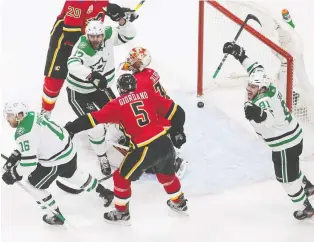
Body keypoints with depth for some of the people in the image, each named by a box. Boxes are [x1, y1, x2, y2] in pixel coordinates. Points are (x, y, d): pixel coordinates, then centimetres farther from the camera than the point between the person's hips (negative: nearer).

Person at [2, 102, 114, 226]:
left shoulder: (23, 133, -27)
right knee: (72, 174, 35)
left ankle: (57, 216, 24)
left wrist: (14, 174, -14)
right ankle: (104, 193, 50)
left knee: (32, 185, 9)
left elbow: (29, 162, -27)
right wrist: (15, 156, 12)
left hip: (57, 161, -9)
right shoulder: (30, 115, 1)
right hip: (68, 149, 9)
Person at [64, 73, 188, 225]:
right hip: (165, 144, 5)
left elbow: (94, 118, -3)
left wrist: (71, 128, 5)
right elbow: (176, 112, 12)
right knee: (166, 173, 33)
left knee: (122, 177, 17)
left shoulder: (118, 104, 0)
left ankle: (121, 213, 29)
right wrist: (177, 132, 24)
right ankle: (179, 203, 51)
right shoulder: (148, 95, 11)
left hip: (145, 150, -5)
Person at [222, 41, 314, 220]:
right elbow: (257, 69, 6)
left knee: (287, 178, 10)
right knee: (290, 169, 33)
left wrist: (259, 115, -75)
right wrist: (240, 54, 7)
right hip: (293, 136, 9)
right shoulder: (268, 86, -9)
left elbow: (271, 119, -55)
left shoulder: (262, 101, -33)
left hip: (286, 144, -9)